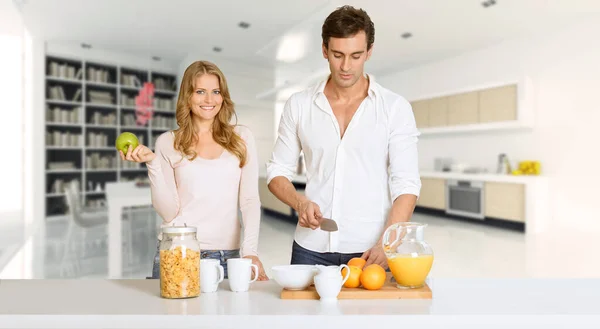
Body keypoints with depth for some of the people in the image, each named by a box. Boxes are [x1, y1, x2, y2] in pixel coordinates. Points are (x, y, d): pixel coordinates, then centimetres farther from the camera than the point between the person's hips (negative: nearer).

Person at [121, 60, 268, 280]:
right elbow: (168, 211, -3)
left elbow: (250, 200, -2)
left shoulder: (241, 138, 2)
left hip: (227, 254, 1)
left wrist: (250, 250, -13)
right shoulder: (168, 142, 2)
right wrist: (152, 163, -13)